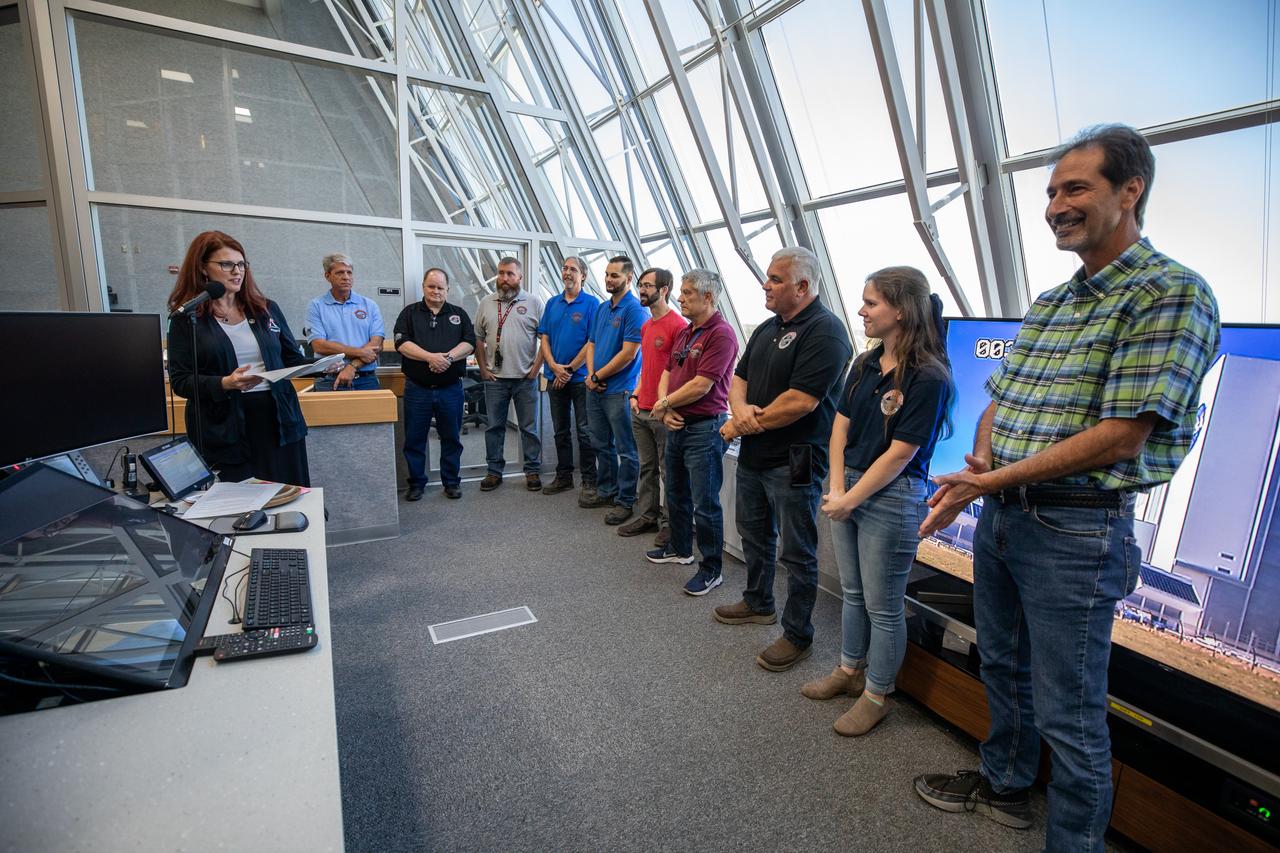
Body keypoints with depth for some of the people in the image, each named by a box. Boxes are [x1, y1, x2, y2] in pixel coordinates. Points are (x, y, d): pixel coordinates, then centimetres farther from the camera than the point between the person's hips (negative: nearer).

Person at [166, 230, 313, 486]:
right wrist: (224, 384, -20)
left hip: (278, 419, 3)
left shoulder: (267, 309, 10)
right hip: (224, 429, -3)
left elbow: (292, 359, 13)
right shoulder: (187, 318, 1)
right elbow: (180, 381, -4)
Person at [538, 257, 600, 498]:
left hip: (580, 377, -5)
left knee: (584, 431, 1)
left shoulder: (591, 303, -5)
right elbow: (544, 338, 7)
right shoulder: (552, 303, 10)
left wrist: (570, 369, -12)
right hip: (555, 378, 5)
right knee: (561, 430, 13)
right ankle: (563, 476, 23)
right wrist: (555, 367, -9)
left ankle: (589, 480, 10)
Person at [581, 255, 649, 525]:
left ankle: (625, 501, 12)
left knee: (625, 450, 2)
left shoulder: (635, 310, -12)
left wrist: (598, 376, -10)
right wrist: (591, 375, -3)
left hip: (619, 390, -8)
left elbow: (628, 353, -18)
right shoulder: (602, 308, 13)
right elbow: (591, 344, 15)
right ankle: (606, 492, 31)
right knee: (601, 445, 17)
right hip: (595, 389, 8)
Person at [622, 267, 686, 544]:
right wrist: (635, 395, 13)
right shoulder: (645, 326, 15)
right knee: (646, 467, 15)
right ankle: (647, 515, 26)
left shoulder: (678, 325, -12)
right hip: (641, 411, 8)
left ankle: (670, 523, 13)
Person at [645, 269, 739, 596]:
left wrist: (664, 404, -8)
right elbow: (667, 374, 14)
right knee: (676, 493, 22)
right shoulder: (683, 333, 13)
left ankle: (711, 569, 13)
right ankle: (680, 548, 40)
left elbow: (701, 386, -22)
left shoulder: (721, 334, -16)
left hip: (704, 428, -9)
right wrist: (666, 410, -4)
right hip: (677, 425, 9)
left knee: (705, 503, -1)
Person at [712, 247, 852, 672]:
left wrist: (744, 425, -15)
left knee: (796, 553, 5)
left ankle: (797, 635, 21)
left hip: (793, 461, -9)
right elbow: (739, 377, 12)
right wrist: (741, 408, -12)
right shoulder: (767, 328, 12)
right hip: (754, 455, 9)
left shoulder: (825, 331, -17)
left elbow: (801, 401, -25)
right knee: (754, 534, 23)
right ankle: (758, 603, 43)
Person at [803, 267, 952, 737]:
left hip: (892, 498, -7)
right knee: (854, 592, 21)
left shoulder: (928, 377, -16)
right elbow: (841, 426, 5)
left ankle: (875, 695, 27)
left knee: (883, 605, 8)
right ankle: (849, 671, 40)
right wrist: (836, 487, -6)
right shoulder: (864, 364, 6)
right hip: (848, 488, 7)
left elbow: (901, 453, -18)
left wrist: (849, 500, -14)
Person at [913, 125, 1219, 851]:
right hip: (1000, 516, 8)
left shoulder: (1171, 294, -12)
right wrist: (980, 466, -7)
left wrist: (992, 479, -19)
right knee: (1005, 669, 24)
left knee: (1069, 713, 6)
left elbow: (1120, 438, -20)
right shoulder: (1049, 304, 12)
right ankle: (1006, 784, 47)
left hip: (1076, 531, -8)